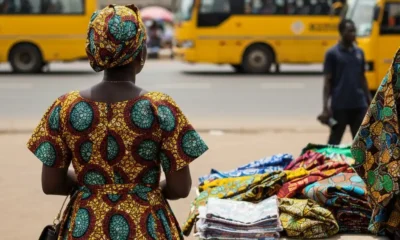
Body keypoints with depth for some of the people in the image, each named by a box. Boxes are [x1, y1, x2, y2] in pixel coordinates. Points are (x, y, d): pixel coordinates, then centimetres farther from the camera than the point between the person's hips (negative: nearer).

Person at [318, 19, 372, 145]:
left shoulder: (359, 53, 11)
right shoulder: (332, 53, -4)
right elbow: (327, 81, -6)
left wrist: (369, 101, 13)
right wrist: (326, 106, -12)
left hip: (359, 105, 5)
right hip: (340, 105, -5)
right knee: (334, 141, 5)